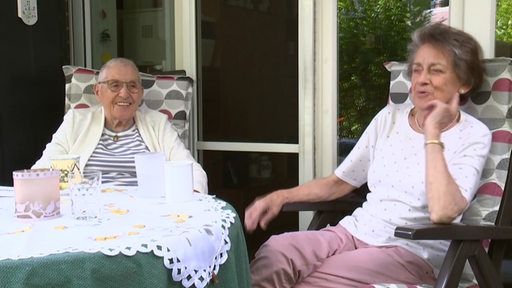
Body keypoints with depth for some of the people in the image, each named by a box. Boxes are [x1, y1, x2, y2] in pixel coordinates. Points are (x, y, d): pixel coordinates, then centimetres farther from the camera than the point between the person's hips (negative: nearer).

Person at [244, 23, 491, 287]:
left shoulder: (473, 136, -4)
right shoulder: (389, 117, 11)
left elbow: (442, 212, -22)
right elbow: (338, 182, 16)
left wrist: (432, 134, -16)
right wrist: (282, 196, 1)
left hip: (412, 253, -4)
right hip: (355, 232, 5)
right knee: (275, 251, -28)